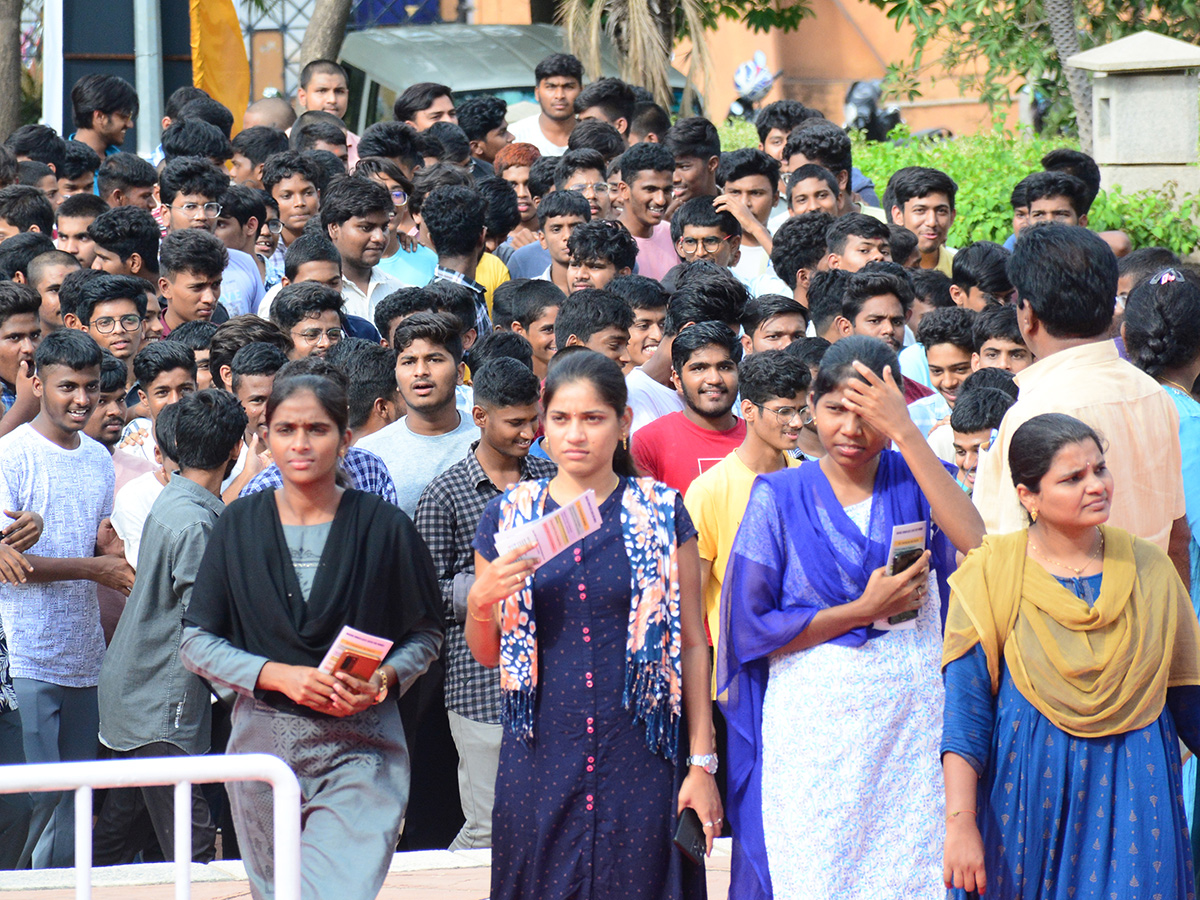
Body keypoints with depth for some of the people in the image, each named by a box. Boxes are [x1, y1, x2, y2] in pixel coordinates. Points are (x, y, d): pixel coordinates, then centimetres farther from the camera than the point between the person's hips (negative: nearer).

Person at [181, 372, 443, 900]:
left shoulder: (384, 527, 0)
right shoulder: (239, 525, 5)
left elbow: (425, 636, 8)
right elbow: (196, 642, 3)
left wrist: (381, 680, -13)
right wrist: (279, 674, -12)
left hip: (361, 747, -2)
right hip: (262, 744, 3)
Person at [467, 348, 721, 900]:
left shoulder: (661, 514, 4)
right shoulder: (510, 515, 8)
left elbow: (692, 643, 4)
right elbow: (486, 655, 13)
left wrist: (702, 764, -2)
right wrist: (481, 601, -8)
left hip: (639, 760, -1)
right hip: (540, 758, 1)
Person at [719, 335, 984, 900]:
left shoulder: (915, 483, 4)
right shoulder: (780, 497, 1)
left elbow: (975, 547, -17)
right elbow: (751, 628, -3)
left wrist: (905, 434, -18)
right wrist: (864, 611, -11)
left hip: (913, 720, 1)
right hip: (816, 724, -1)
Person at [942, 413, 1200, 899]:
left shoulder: (1149, 568, 3)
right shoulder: (991, 575, -6)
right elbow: (965, 711, -8)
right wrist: (960, 824, -14)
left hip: (1135, 792, 2)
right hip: (1028, 792, -2)